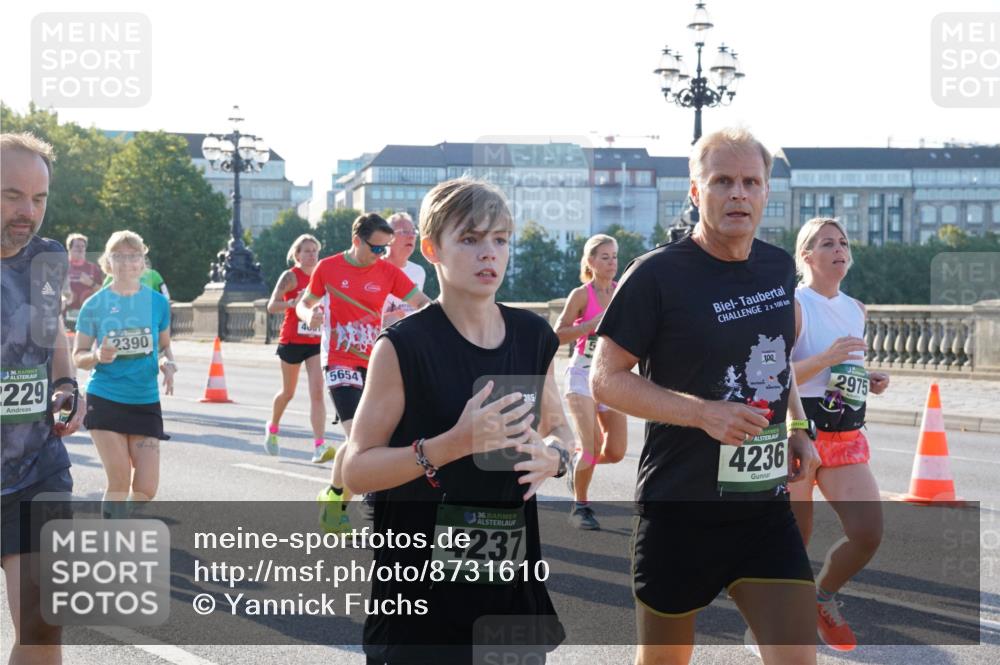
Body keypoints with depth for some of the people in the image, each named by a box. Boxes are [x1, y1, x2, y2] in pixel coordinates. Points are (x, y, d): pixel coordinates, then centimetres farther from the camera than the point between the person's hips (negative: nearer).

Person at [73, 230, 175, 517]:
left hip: (145, 402, 2)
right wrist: (98, 356, -18)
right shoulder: (95, 305, -2)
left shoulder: (157, 302, 3)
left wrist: (167, 363, -7)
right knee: (119, 481, -8)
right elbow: (78, 356, 4)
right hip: (105, 400, -2)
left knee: (147, 487, -3)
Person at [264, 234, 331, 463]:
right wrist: (294, 302, -33)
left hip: (316, 342, 3)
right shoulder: (291, 276, -7)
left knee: (317, 391, -13)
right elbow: (271, 306, -17)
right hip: (292, 341, -3)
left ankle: (319, 446, -19)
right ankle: (272, 428, 42)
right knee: (288, 392, 13)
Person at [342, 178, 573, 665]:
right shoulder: (404, 346, -13)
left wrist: (553, 456, -7)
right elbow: (357, 471, -13)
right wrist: (453, 444, -25)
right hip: (422, 579, -5)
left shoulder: (533, 336, 2)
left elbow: (559, 429, 17)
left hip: (511, 573, 5)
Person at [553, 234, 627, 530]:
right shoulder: (581, 295, -6)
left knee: (615, 453, -2)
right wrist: (593, 323, -20)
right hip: (583, 375, -4)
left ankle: (577, 461, 30)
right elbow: (558, 335, -12)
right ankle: (580, 506, 4)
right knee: (592, 446, -16)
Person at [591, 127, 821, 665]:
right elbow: (605, 378, -12)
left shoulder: (779, 267, 6)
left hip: (765, 505, 4)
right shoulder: (659, 274, -13)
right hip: (681, 508, -4)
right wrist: (705, 413, -23)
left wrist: (796, 427, 9)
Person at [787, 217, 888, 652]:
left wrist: (870, 381, 6)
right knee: (793, 542, 2)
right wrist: (825, 358, -28)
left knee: (869, 532, -7)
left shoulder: (856, 310, 12)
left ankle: (824, 597, 20)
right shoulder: (792, 305, -10)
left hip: (847, 437, 6)